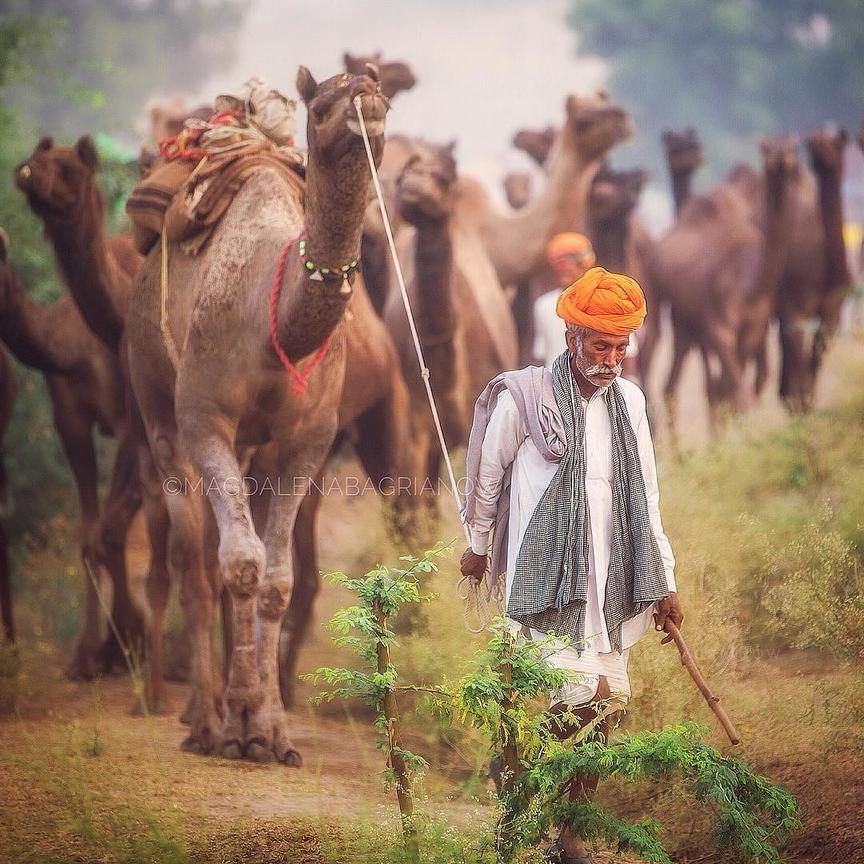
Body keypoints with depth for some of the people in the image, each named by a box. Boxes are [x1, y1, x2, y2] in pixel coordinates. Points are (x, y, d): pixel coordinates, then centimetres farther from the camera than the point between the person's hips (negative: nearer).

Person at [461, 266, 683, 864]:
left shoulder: (629, 400, 11)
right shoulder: (523, 396, -5)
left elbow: (645, 500, 16)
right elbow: (487, 474, 8)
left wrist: (664, 584, 14)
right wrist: (476, 545, 19)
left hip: (608, 584, 6)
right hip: (547, 576, -6)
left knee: (603, 708, 2)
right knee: (588, 696, -17)